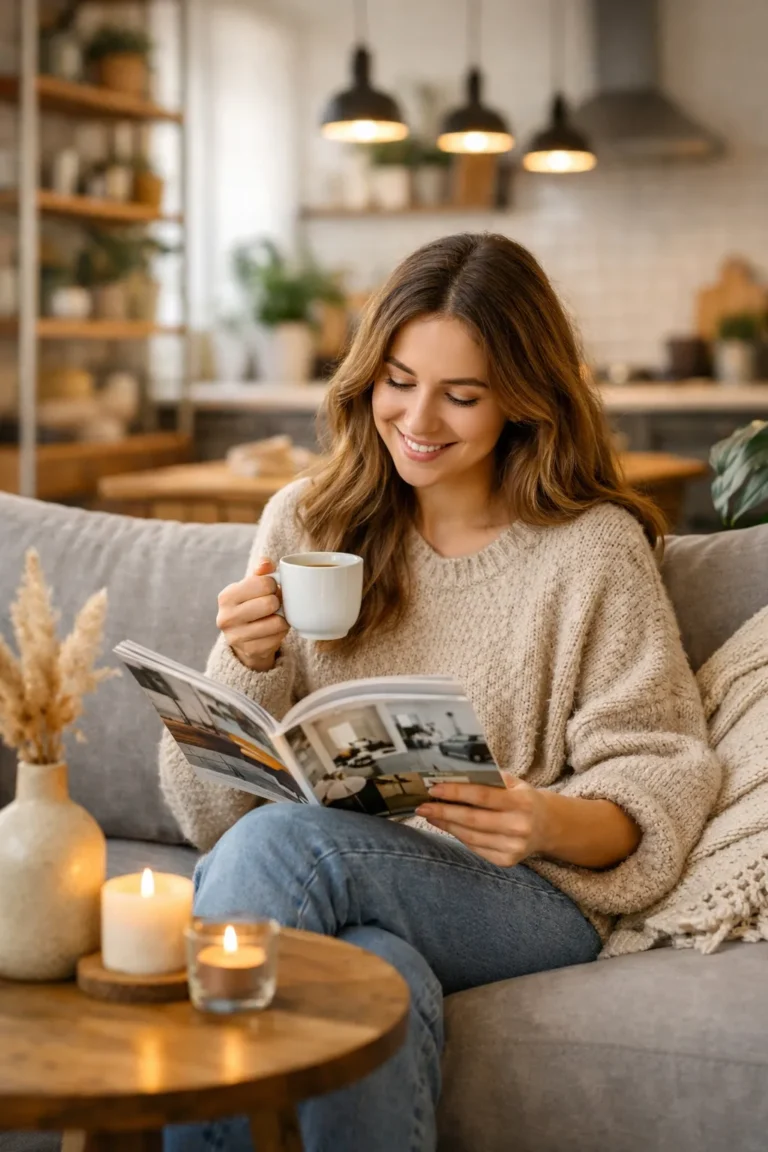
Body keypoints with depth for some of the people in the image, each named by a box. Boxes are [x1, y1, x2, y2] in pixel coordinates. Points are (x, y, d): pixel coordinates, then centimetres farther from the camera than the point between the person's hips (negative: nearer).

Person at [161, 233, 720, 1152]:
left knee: (280, 843, -31)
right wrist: (248, 665, -11)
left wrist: (553, 825, -23)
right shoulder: (302, 523, 11)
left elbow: (661, 778, -2)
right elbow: (216, 804, 10)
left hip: (531, 904, -2)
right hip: (347, 891, 2)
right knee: (376, 975, -36)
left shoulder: (594, 550, 2)